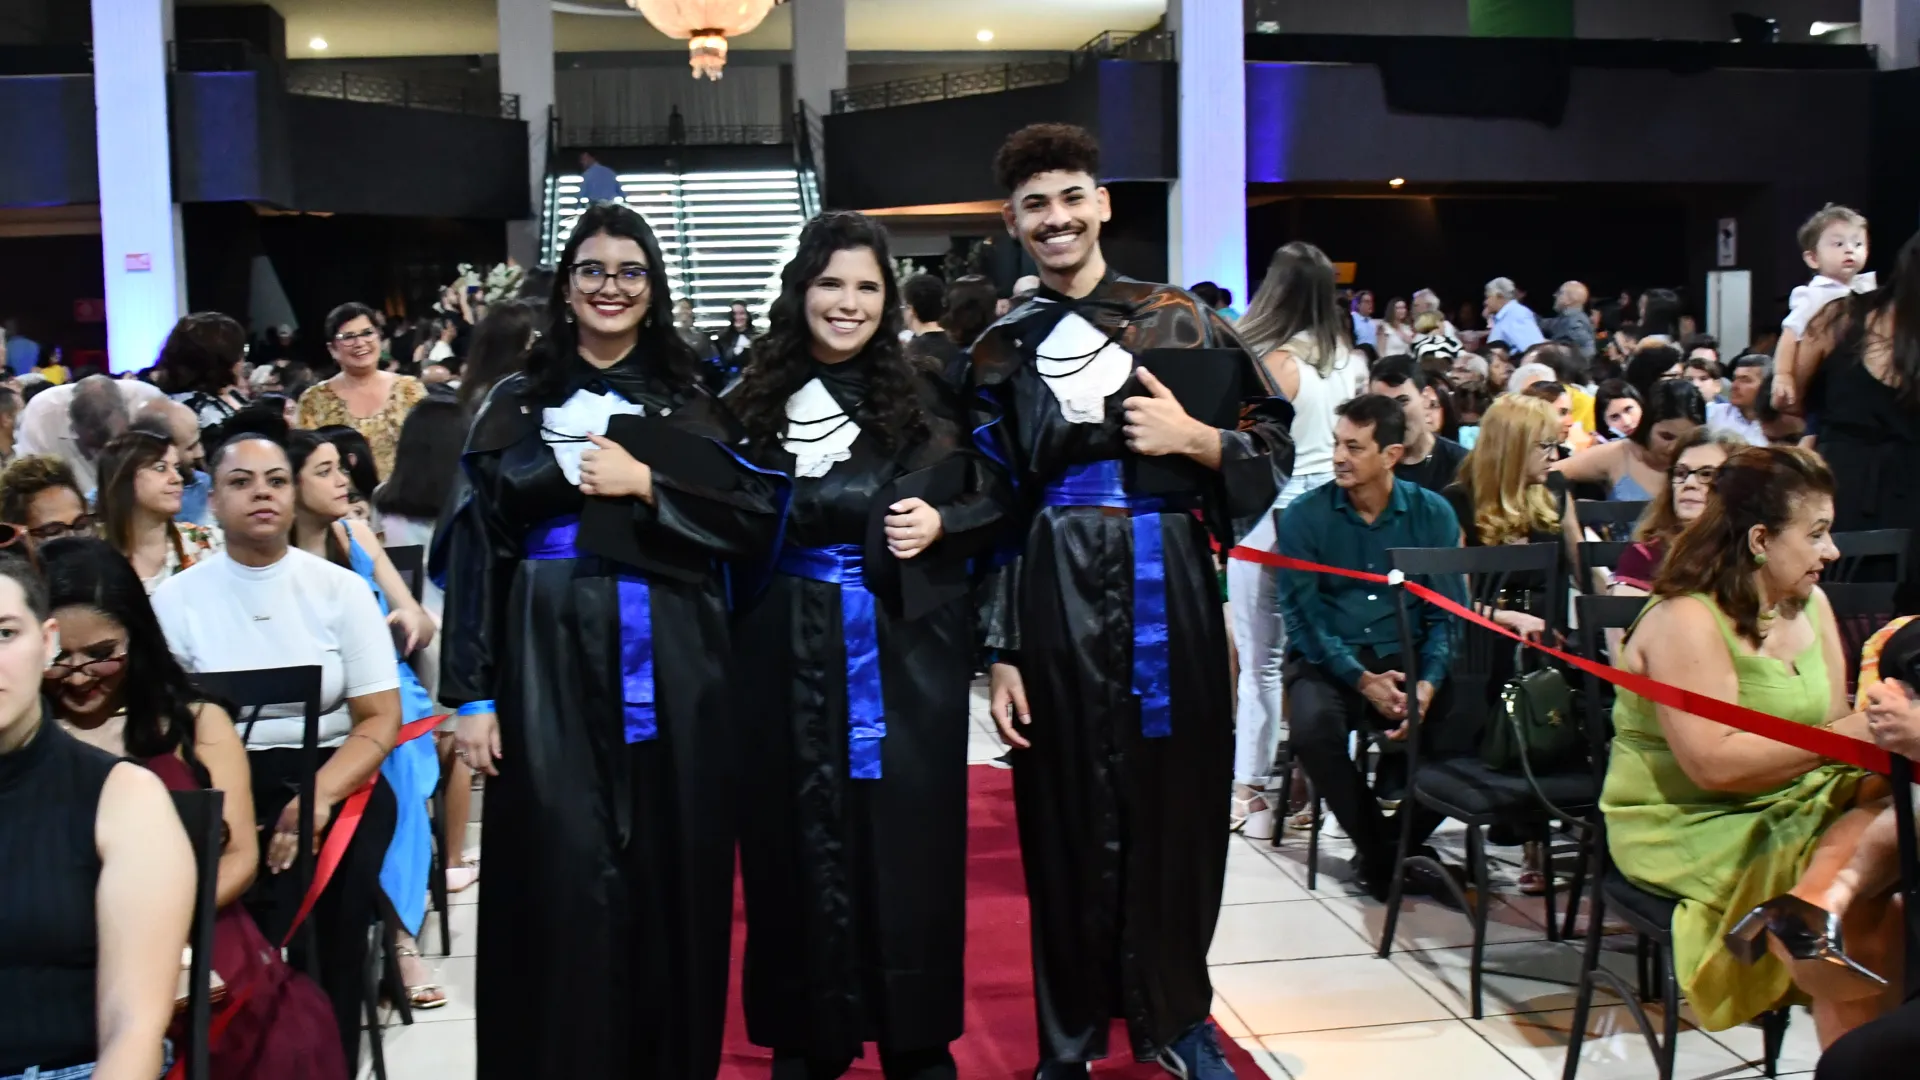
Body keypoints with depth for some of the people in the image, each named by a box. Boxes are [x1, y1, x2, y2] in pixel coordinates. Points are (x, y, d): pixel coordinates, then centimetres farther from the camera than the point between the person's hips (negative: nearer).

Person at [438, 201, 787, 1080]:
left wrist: (647, 484, -12)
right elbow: (474, 546, 3)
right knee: (563, 881, -3)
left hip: (670, 672, 1)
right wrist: (471, 693, -5)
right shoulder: (518, 403, 8)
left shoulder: (691, 403, 10)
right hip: (550, 671, -1)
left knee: (671, 877, 4)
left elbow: (760, 516, 0)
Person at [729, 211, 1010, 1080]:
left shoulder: (928, 394, 0)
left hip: (905, 648, -1)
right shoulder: (757, 399, 4)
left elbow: (998, 501, 4)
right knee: (802, 837, 8)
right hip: (791, 654, 1)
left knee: (906, 834, 5)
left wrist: (940, 526, -13)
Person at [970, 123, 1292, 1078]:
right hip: (1055, 601, 0)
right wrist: (1000, 651, -2)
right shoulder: (999, 354, 7)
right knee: (1068, 820, 6)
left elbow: (1273, 442, 6)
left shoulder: (1178, 320, 5)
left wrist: (1196, 440, -13)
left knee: (1175, 806, 6)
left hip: (1167, 590, 0)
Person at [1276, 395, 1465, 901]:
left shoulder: (1433, 513, 3)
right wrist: (1361, 679, -20)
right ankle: (1378, 849, -8)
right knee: (1314, 727, -33)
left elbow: (1445, 612, 0)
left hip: (1406, 656, 2)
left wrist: (1428, 683, -18)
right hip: (1326, 657, -1)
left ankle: (1403, 840, 0)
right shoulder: (1305, 516, -3)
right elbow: (1302, 615, -8)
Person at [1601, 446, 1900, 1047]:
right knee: (1866, 920, -24)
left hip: (1794, 806, 7)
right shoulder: (1685, 620, -16)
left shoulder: (1811, 605, 10)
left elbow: (1835, 722, 3)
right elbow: (1714, 763, -24)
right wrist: (1844, 736, -21)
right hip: (1692, 829, -7)